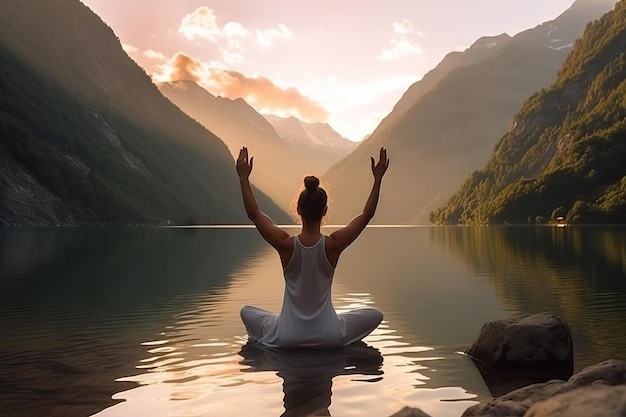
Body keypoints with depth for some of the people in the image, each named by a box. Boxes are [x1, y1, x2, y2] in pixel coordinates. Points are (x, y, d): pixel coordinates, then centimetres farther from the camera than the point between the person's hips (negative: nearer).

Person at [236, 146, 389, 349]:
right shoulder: (333, 244, -16)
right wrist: (378, 178, 0)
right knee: (375, 315, 22)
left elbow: (254, 213, -4)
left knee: (246, 311, 28)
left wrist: (244, 178, 0)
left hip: (286, 338, 1)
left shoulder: (286, 244, -16)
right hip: (329, 337, -1)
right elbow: (367, 214, -4)